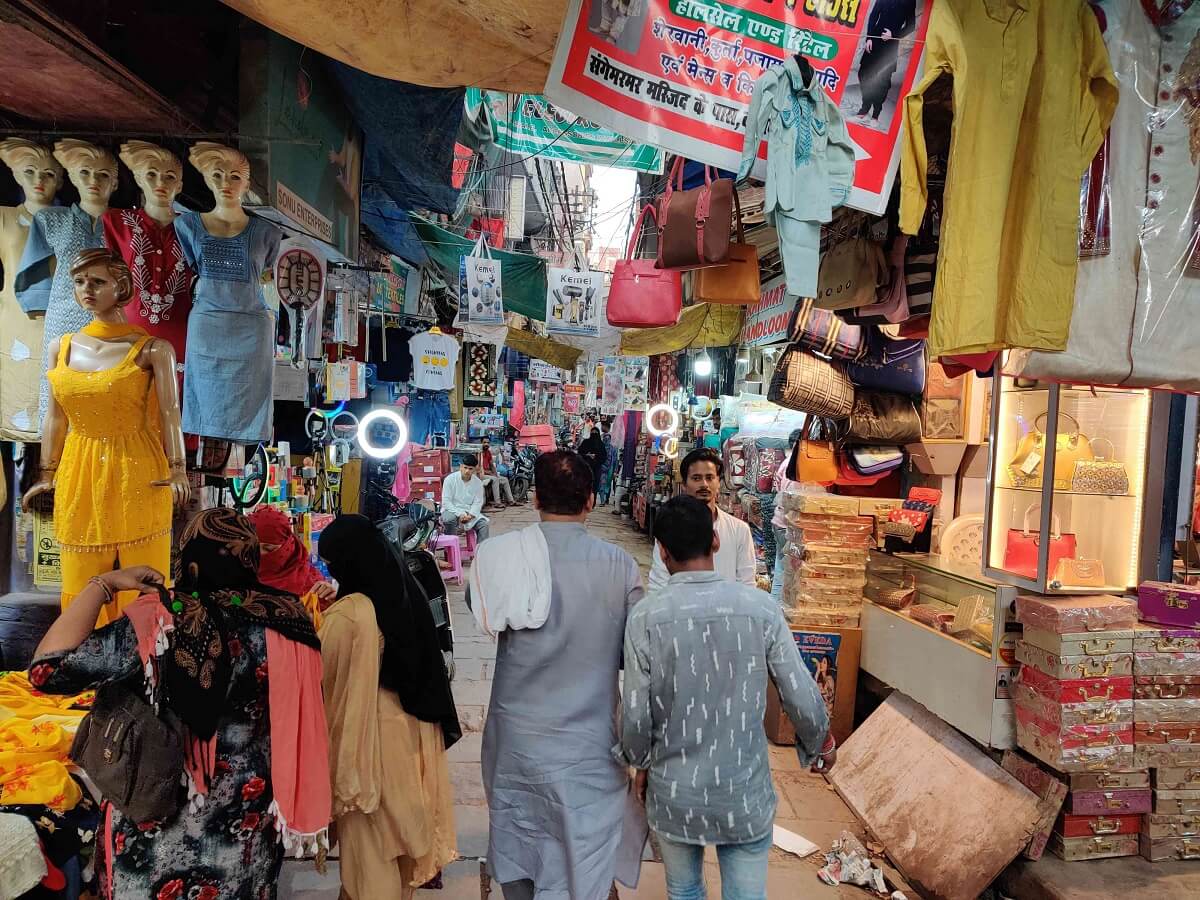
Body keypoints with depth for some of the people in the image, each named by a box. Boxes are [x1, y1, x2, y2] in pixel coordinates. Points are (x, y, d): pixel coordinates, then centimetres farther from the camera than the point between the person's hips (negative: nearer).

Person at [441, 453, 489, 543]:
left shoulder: (478, 483, 2)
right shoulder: (450, 479, -8)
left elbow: (477, 503, 0)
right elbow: (446, 502, -12)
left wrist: (470, 515, -20)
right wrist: (459, 514, -24)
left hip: (470, 513, 3)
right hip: (452, 510, -3)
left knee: (483, 524, -20)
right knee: (450, 518, -35)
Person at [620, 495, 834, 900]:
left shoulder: (645, 617, -15)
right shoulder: (761, 608, -14)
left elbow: (635, 716, -10)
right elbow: (802, 699, -8)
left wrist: (641, 764, 11)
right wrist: (820, 746, 13)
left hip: (674, 793, 0)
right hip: (745, 793, 0)